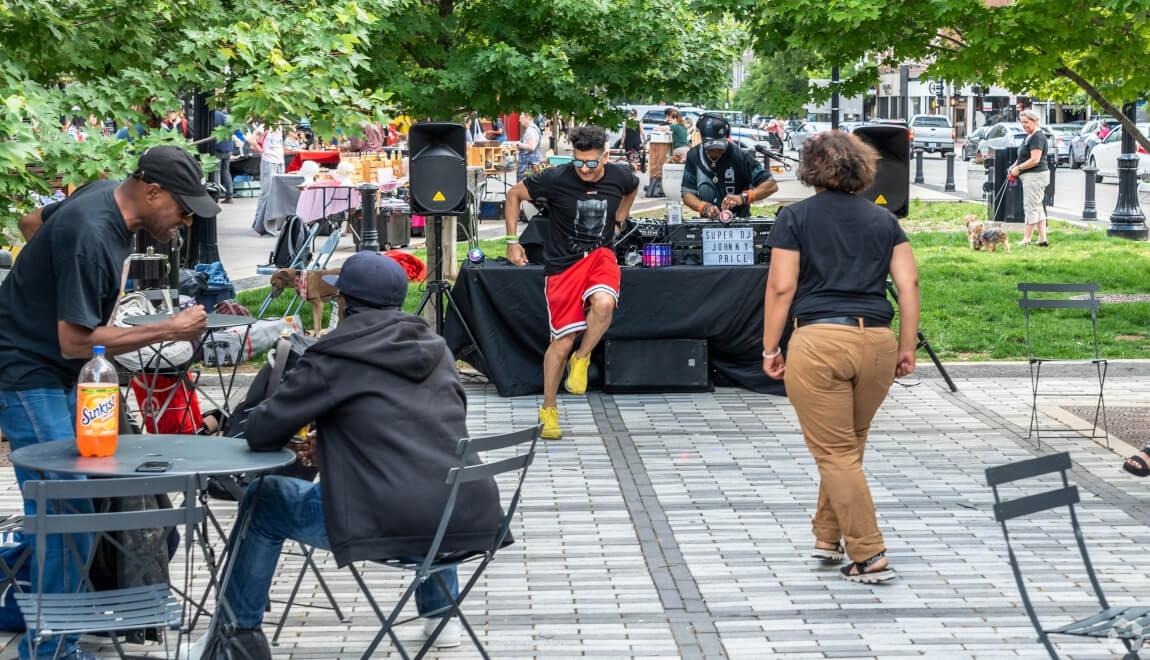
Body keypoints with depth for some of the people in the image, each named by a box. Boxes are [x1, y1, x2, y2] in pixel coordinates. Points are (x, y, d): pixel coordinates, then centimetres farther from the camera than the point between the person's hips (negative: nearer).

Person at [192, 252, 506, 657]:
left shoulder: (336, 357, -3)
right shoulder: (436, 349, 15)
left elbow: (261, 432, -2)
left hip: (392, 527, -6)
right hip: (470, 519, 6)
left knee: (263, 502, 18)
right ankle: (441, 614, 42)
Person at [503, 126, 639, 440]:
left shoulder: (620, 177, -6)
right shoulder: (556, 179, -16)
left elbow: (633, 188, 22)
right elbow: (514, 195, -1)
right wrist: (512, 241, -3)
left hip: (600, 254, 2)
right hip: (564, 262, -2)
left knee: (604, 303, -32)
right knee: (563, 341, -1)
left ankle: (582, 360, -3)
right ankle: (548, 409, 18)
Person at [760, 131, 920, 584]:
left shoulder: (795, 218, 2)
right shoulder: (884, 220, 13)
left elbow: (781, 287, -4)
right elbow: (909, 283, 6)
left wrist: (770, 348, 2)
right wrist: (907, 347, 11)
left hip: (819, 340, -4)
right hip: (877, 340, 4)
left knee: (835, 452, 1)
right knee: (849, 446, 19)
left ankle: (870, 556, -3)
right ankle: (829, 537, 28)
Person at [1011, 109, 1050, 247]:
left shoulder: (1038, 137, -16)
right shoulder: (1029, 136, 16)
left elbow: (1035, 160, -23)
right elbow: (1025, 156, 24)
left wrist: (1018, 168, -15)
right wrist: (1015, 166, 7)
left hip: (1035, 175, -11)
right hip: (1031, 176, 11)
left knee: (1031, 207, -6)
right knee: (1038, 207, 12)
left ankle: (1026, 240, -3)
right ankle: (1043, 240, 14)